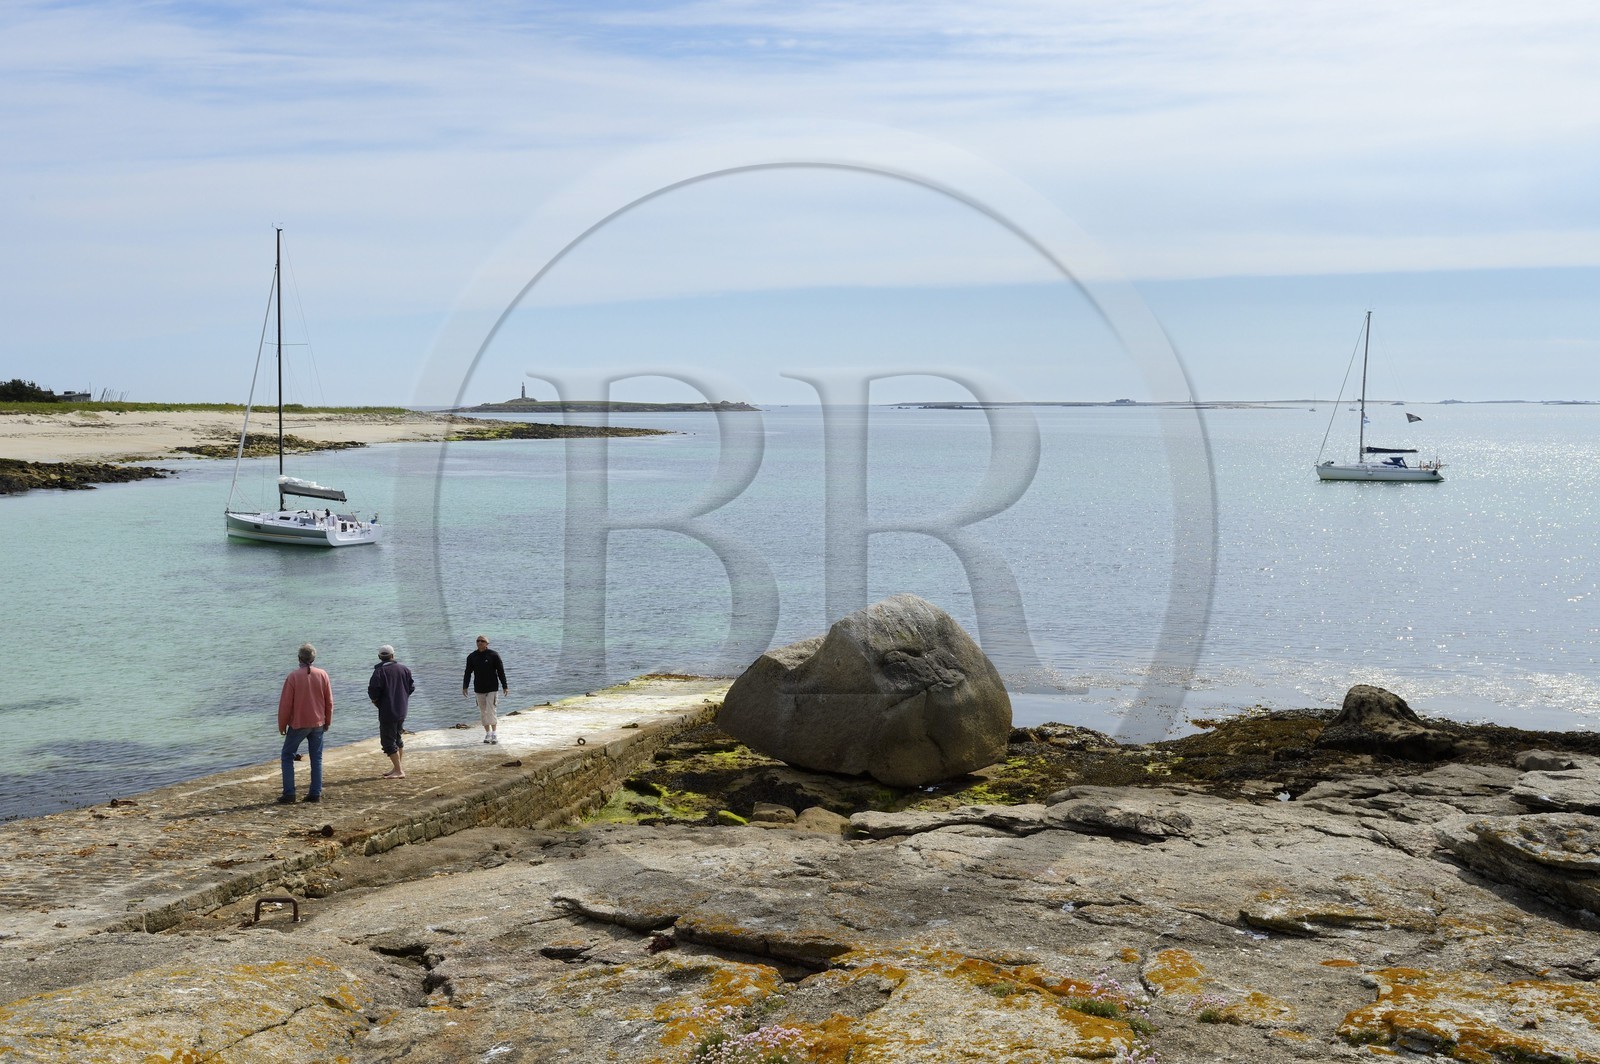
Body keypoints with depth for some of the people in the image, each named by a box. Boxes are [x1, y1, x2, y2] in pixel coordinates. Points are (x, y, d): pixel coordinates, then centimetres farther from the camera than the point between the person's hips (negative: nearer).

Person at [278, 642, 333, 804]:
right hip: (318, 723, 3)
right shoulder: (322, 675, -2)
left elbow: (285, 703, -9)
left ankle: (289, 793, 3)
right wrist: (327, 721, 16)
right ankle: (316, 793, 8)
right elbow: (329, 702, 4)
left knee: (288, 756, 9)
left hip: (298, 724, -3)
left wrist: (282, 725, 2)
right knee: (316, 758, 10)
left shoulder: (293, 677, -12)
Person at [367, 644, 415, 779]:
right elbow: (411, 687, 9)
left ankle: (399, 771, -7)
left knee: (388, 741, -2)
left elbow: (373, 690, -18)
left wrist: (375, 700, 1)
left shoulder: (379, 671, -12)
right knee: (397, 737, 20)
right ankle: (398, 769, 25)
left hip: (387, 711, -7)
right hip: (402, 711, 7)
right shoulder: (404, 669, 6)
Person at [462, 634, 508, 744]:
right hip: (479, 689, 4)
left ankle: (494, 734, -3)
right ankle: (487, 734, 16)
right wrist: (464, 687, 1)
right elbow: (467, 673, 8)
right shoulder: (472, 657, 3)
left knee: (490, 710, -11)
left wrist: (505, 687, -5)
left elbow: (501, 672, -4)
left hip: (492, 688, -4)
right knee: (483, 712, 7)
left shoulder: (493, 655, -6)